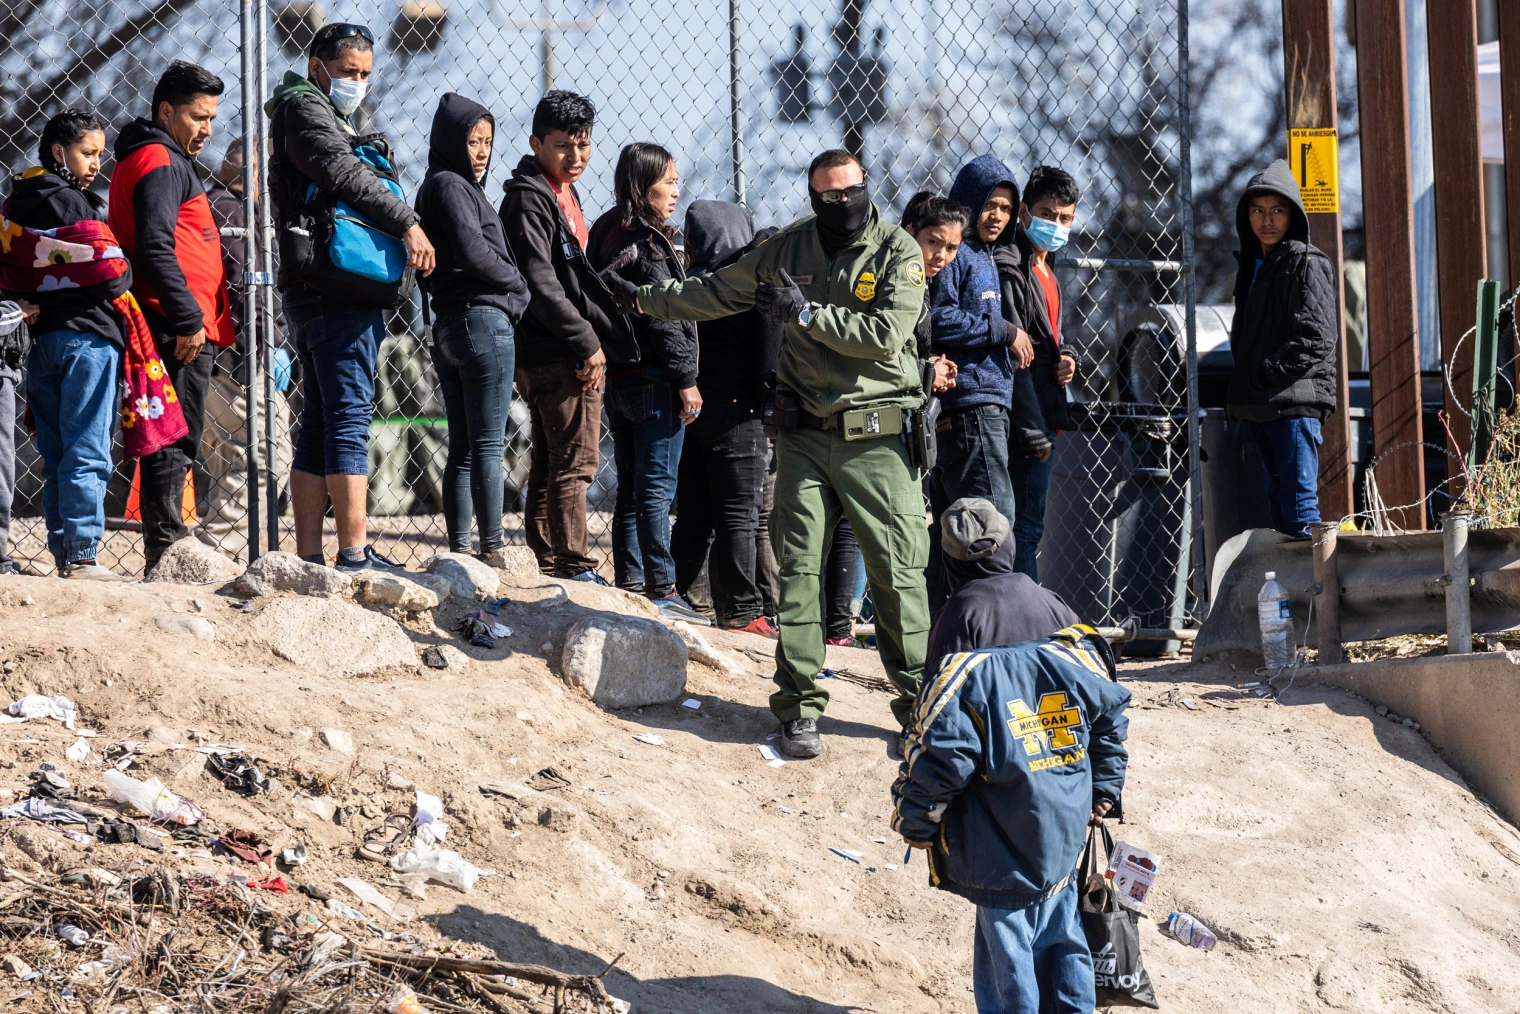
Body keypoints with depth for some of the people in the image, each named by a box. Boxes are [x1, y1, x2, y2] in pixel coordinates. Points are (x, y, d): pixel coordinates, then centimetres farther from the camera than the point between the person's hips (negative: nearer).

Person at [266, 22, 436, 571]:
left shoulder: (328, 117, 26)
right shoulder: (305, 109, -4)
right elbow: (343, 174, -19)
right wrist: (408, 223, -21)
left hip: (311, 293, 10)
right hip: (337, 292, -10)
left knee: (318, 425, 9)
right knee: (350, 419, -12)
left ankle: (309, 558, 10)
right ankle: (355, 554, -15)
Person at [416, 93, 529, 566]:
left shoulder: (434, 188, 19)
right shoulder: (451, 186, -9)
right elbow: (474, 253, -19)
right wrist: (518, 284, -2)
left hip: (448, 326, 9)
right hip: (483, 317, -9)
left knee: (462, 449, 9)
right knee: (488, 445, -8)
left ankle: (458, 551, 9)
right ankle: (491, 551, -9)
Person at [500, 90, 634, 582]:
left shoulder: (562, 193, 18)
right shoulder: (529, 198, -12)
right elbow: (540, 284, -19)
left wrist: (592, 341, 15)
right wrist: (587, 343, -17)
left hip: (567, 353, 10)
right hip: (556, 355, -10)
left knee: (550, 466, 11)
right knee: (574, 463, -8)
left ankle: (550, 569, 15)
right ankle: (575, 569, -6)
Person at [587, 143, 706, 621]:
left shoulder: (607, 236, 12)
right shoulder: (647, 246, -15)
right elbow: (662, 317, -18)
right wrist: (686, 378, -14)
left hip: (618, 379, 9)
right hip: (653, 380, -9)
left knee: (631, 490, 13)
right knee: (656, 489, -6)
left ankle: (629, 583, 15)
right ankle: (661, 590, -6)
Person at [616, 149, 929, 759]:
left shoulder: (897, 251, -4)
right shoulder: (788, 248, 8)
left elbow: (885, 334, -17)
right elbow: (716, 293, 21)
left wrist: (805, 313, -15)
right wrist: (643, 297, 21)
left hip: (875, 437, -3)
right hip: (804, 434, 3)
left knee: (897, 572, -3)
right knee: (798, 569, -1)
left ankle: (918, 701, 9)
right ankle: (799, 707, 3)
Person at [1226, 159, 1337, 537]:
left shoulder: (1307, 264, -6)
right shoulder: (1251, 265, 19)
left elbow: (1316, 340, -15)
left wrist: (1265, 374, -15)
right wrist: (1243, 387, 13)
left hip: (1295, 401, -9)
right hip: (1257, 406, 9)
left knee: (1299, 505, -13)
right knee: (1277, 501, 12)